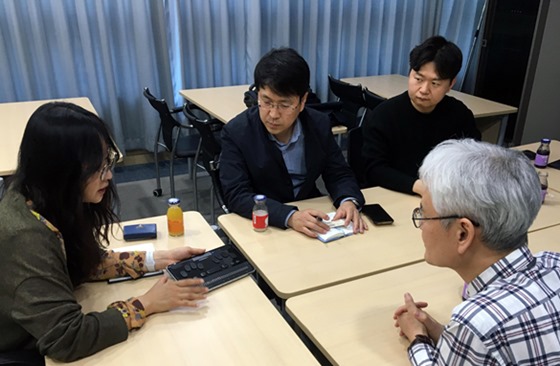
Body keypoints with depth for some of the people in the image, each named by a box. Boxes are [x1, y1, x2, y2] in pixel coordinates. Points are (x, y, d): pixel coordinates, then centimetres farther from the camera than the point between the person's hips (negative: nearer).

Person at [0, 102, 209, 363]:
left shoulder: (50, 201, -9)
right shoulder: (27, 237, -32)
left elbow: (83, 262, 3)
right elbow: (65, 340, -31)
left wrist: (156, 259, -6)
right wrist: (147, 305, -24)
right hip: (24, 353, -6)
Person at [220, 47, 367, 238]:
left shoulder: (319, 124, -5)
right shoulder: (236, 132, -14)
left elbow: (339, 174, 1)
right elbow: (237, 196, -20)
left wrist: (348, 201, -21)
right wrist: (290, 216, -34)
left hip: (311, 218, 3)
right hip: (261, 226, -3)